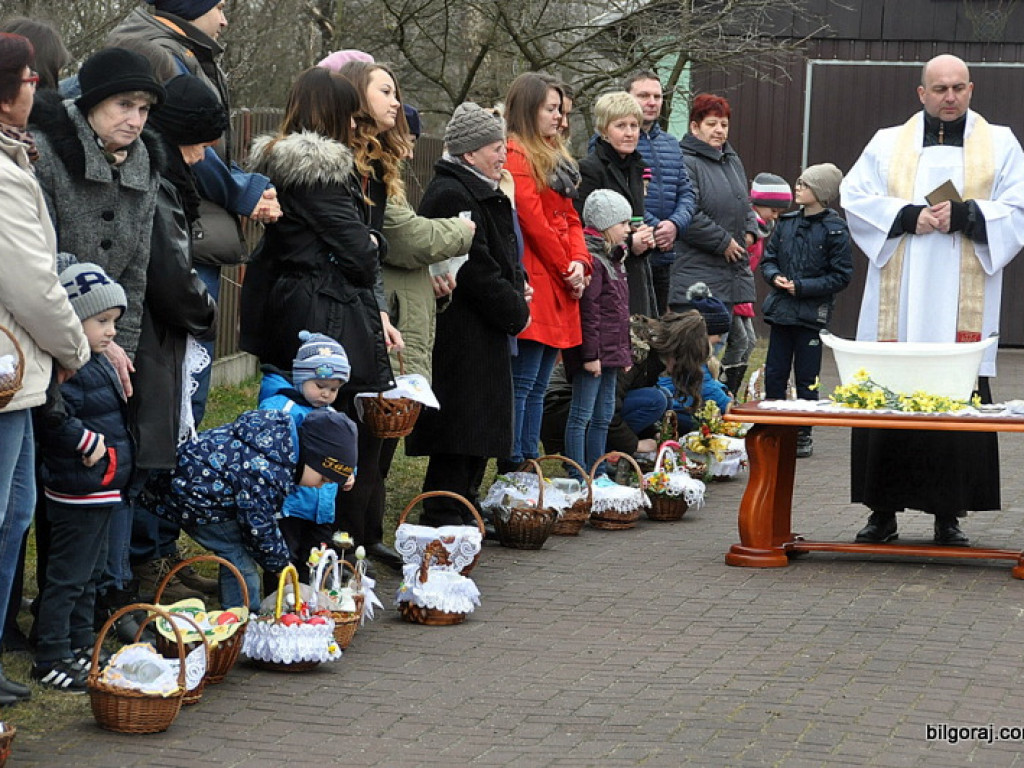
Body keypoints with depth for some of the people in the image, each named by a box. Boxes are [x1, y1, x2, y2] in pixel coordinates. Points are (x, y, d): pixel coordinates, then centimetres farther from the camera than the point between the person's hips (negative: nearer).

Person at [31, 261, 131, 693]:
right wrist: (88, 442, -25)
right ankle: (50, 660, 2)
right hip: (77, 493, -10)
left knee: (91, 574, 19)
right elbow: (54, 416, -33)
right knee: (67, 577, -4)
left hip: (102, 492, 10)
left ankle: (80, 645, 31)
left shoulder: (98, 364, 14)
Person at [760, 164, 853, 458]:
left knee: (806, 379, 3)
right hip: (781, 310, 5)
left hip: (811, 315, -5)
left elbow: (841, 276, -9)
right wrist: (774, 276, -7)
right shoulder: (787, 223, 8)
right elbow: (769, 258, 15)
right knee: (774, 374, 7)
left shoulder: (835, 229, -8)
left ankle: (803, 435, 13)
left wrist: (802, 287, -15)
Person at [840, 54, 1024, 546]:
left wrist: (964, 215, -12)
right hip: (897, 306, 1)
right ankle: (883, 511, 4)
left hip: (962, 307, -1)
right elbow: (855, 199, 4)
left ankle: (948, 514, 2)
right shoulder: (887, 144, 14)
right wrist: (909, 217, -9)